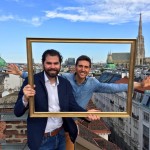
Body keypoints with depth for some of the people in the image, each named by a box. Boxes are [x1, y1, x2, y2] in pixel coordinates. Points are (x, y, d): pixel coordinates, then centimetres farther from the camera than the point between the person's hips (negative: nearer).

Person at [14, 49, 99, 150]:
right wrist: (25, 98, -32)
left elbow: (72, 106, -2)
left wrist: (86, 113, -22)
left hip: (61, 135, 4)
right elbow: (17, 112, -11)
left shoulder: (65, 83, 0)